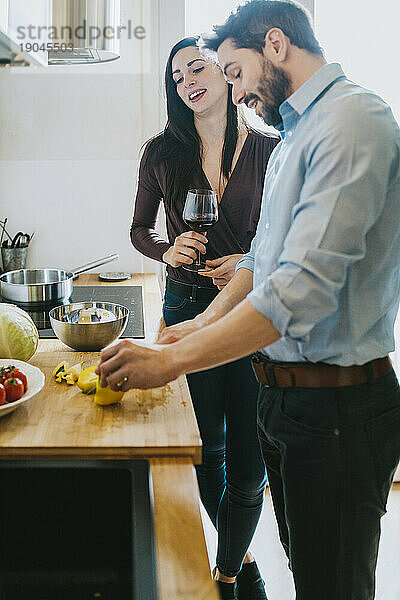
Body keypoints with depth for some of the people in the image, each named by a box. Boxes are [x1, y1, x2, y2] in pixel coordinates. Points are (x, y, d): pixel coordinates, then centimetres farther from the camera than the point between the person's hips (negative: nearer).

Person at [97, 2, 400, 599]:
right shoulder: (292, 138, 16)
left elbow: (306, 284, -28)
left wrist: (173, 359, -24)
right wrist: (206, 322, 4)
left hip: (337, 408, -9)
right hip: (283, 390, 9)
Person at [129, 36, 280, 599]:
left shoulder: (269, 150, -1)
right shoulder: (163, 153, 5)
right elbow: (140, 229, 13)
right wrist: (168, 250, -8)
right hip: (187, 306, 2)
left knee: (247, 462, 3)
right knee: (208, 448, 14)